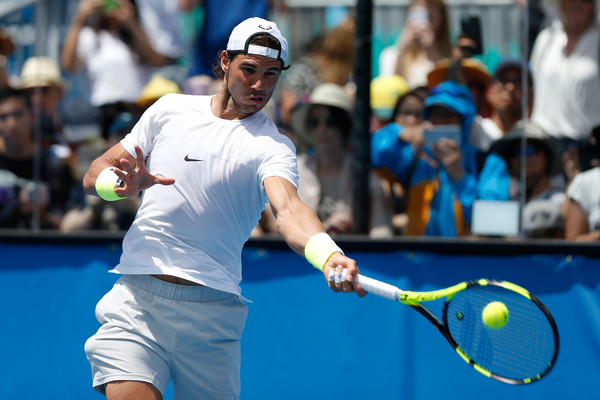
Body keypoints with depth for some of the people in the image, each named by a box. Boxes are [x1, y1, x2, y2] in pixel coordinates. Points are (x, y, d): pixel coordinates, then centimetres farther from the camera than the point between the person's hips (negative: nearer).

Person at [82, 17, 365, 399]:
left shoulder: (273, 146, 0)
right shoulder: (169, 109, 10)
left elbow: (289, 209, -21)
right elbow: (95, 174, 14)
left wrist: (328, 255, -43)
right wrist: (126, 185, -11)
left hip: (214, 314, 0)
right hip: (137, 300, 1)